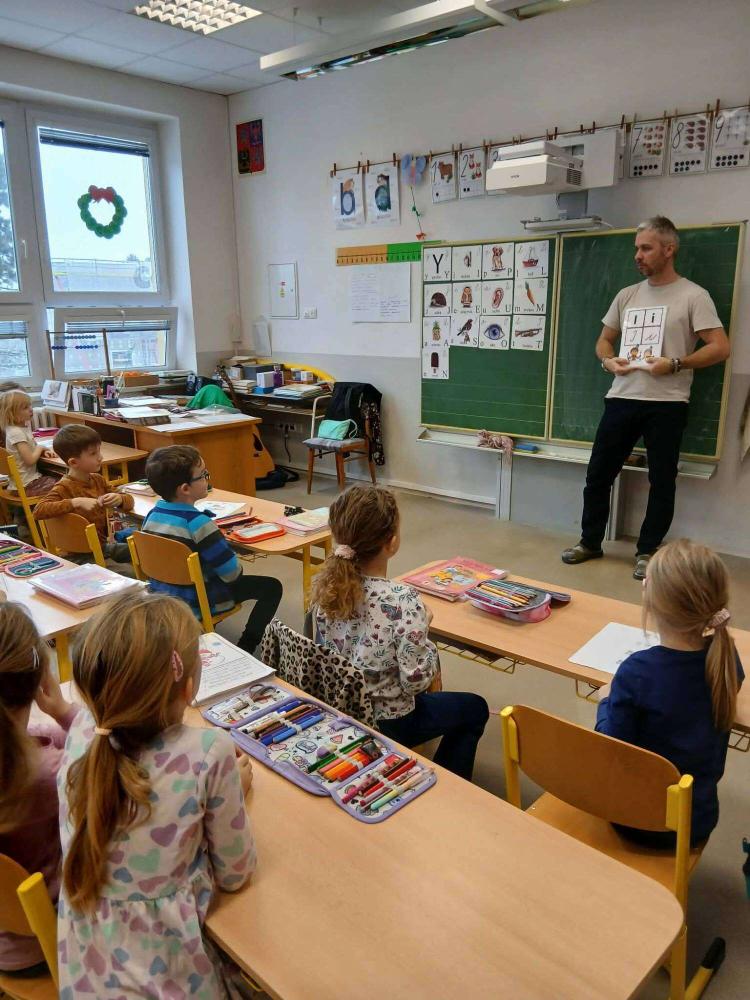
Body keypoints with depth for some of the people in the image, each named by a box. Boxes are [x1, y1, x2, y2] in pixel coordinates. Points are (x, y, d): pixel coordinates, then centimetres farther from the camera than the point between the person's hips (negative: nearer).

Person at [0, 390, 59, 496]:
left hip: (32, 476, 9)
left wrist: (43, 452, -1)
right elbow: (30, 460, -24)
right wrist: (40, 448, -7)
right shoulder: (16, 433, -21)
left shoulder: (24, 427, 6)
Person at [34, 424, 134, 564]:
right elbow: (38, 511, -31)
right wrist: (76, 502, -36)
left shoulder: (98, 480, 5)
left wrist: (119, 499, -14)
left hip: (103, 546, 8)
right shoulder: (64, 487, -16)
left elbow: (129, 501, 10)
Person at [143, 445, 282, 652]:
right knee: (271, 587, 3)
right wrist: (224, 545, -2)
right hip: (195, 604, -8)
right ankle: (243, 652, 1)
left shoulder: (152, 515, -5)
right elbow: (233, 574, -23)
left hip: (161, 597, 8)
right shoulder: (198, 524, -27)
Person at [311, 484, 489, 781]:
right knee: (475, 709, 21)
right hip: (384, 723, -6)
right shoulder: (403, 601, -33)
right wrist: (423, 632, -10)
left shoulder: (324, 583, -14)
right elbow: (416, 681, -26)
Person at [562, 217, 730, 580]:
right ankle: (590, 542, 24)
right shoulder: (627, 295, 12)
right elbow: (604, 340, 20)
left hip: (667, 404, -4)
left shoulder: (693, 296, -4)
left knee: (661, 481, 4)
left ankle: (648, 552, 18)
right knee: (598, 473, 8)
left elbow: (720, 347, -8)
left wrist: (674, 364, -19)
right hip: (622, 399, 5)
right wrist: (609, 361, -1)